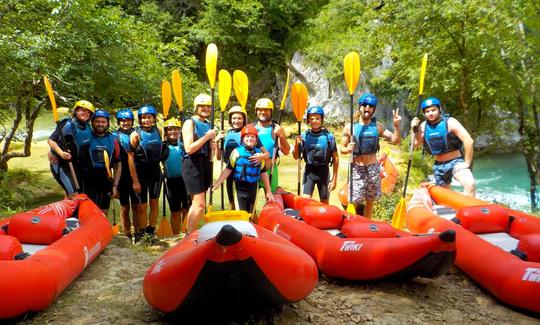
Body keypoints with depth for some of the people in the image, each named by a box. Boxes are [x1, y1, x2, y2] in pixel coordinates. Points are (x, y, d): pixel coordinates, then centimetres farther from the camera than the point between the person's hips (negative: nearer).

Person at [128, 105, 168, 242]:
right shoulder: (135, 134, -10)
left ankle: (151, 232, 18)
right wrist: (135, 180, -15)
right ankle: (141, 234, 13)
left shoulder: (158, 131, 3)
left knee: (154, 203, 8)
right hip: (141, 171, -4)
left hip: (155, 170, 4)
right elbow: (130, 158, -12)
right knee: (142, 206, 0)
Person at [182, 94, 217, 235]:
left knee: (196, 204, 13)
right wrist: (207, 136, -15)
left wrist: (212, 146, 6)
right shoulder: (190, 123, -7)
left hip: (205, 164, 8)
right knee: (200, 204, -13)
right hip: (192, 164, -8)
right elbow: (189, 148, -18)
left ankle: (190, 234, 22)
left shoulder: (208, 124, 15)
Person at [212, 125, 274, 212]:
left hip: (253, 187, 3)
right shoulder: (237, 151, -6)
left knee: (250, 214, 13)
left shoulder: (259, 153, 3)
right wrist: (216, 184, -14)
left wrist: (268, 191, 7)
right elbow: (228, 169, -7)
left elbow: (263, 173, 8)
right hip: (240, 187, -3)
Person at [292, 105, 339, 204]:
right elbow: (296, 157, 4)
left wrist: (334, 179, -5)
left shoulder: (329, 137, -6)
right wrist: (296, 144, -15)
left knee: (324, 203, 10)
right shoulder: (304, 136, 0)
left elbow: (335, 159, -2)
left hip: (323, 171, -1)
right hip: (309, 171, 1)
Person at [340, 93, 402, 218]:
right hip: (357, 169, -3)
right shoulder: (350, 127, -3)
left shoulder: (378, 126, 4)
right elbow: (341, 148, 2)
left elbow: (396, 140, 2)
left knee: (370, 201, 11)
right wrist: (347, 149, -20)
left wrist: (396, 126, -14)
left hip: (373, 168, 3)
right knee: (354, 202, -8)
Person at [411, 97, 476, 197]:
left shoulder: (450, 122, -15)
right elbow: (416, 145, 5)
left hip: (455, 162, -5)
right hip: (438, 166, 5)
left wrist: (466, 163, -17)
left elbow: (469, 141, -20)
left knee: (470, 184, -32)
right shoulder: (424, 126, 1)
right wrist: (415, 130, -8)